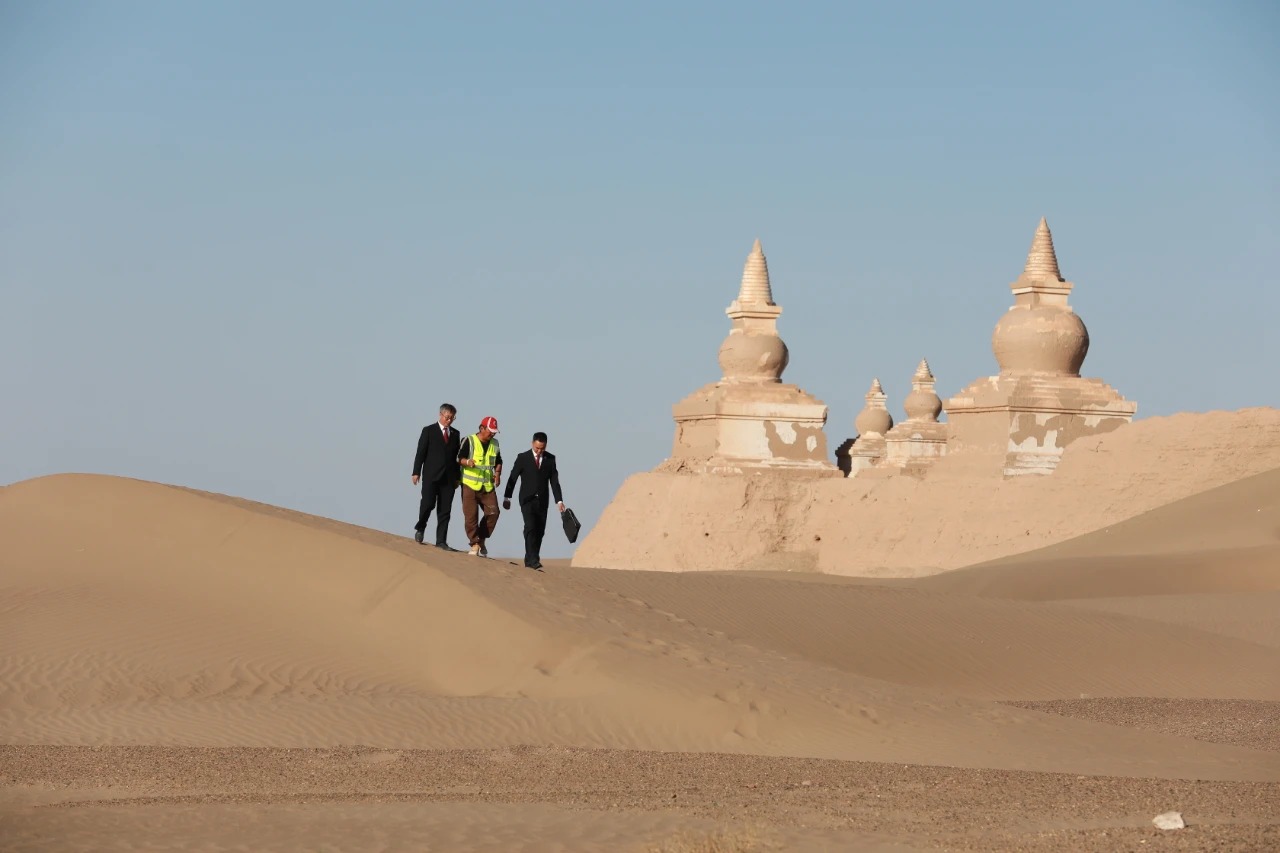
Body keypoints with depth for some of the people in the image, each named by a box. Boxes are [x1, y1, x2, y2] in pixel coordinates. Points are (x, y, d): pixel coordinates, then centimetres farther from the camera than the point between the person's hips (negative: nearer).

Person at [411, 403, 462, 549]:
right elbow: (421, 453, -1)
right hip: (431, 476, -3)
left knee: (445, 510, 0)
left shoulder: (455, 434, 13)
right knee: (428, 504, -13)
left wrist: (457, 476, 10)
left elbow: (456, 456, 14)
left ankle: (441, 541, 2)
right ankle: (420, 529, 13)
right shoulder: (429, 431, 2)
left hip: (448, 478, 3)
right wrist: (416, 472, -7)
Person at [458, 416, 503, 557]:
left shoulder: (494, 444, 12)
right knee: (471, 516, -7)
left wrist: (498, 473, 3)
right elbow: (459, 458, -7)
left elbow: (498, 461, 22)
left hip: (488, 486, 4)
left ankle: (481, 540, 10)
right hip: (470, 484, -4)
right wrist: (468, 462, -28)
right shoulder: (469, 441, -4)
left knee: (493, 512, -7)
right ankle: (474, 544, 0)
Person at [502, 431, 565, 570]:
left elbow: (554, 481, 5)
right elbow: (513, 478, 2)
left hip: (542, 501, 3)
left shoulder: (550, 459, 6)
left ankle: (530, 559, 12)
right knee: (530, 528, -17)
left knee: (539, 531, 2)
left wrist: (559, 501, -3)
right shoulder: (523, 458, -1)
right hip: (527, 500, -3)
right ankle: (533, 560, -22)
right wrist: (507, 498, 1)